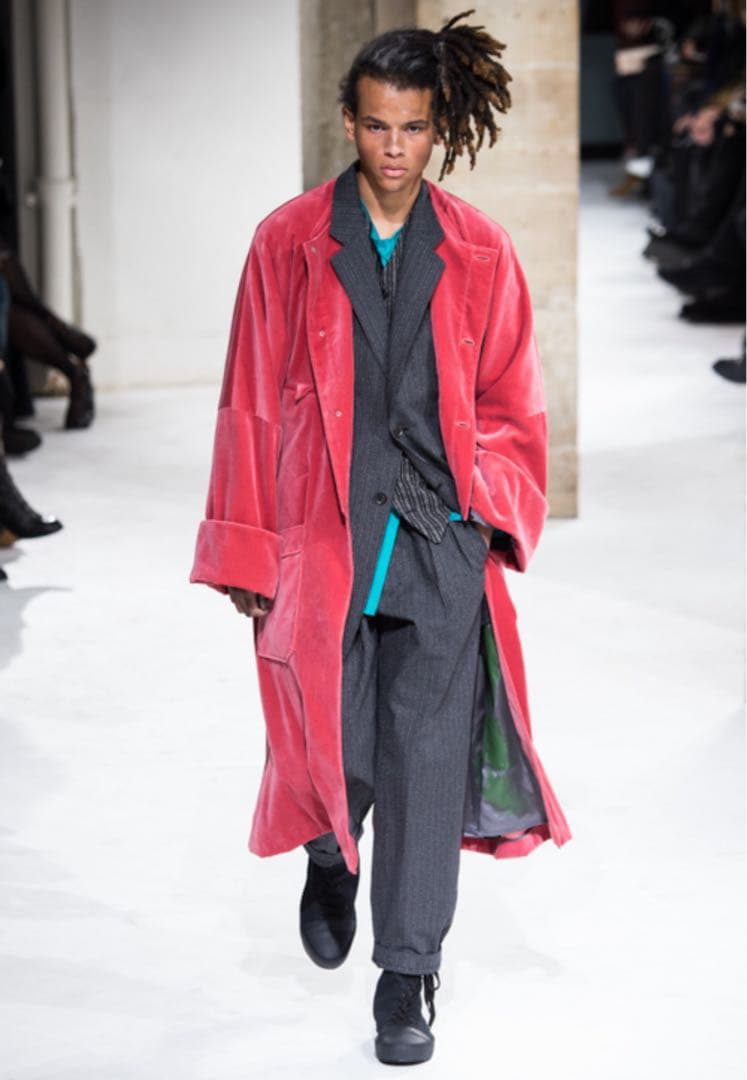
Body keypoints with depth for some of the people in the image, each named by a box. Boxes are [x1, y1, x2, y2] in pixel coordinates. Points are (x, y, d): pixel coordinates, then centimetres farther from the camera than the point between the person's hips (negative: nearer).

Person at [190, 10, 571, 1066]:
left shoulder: (480, 253, 5)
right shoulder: (288, 244, 2)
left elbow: (512, 404, 11)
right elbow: (251, 404, 5)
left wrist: (489, 499, -5)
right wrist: (251, 556, 4)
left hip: (442, 541, 0)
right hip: (324, 536, 0)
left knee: (427, 753, -2)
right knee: (337, 748, 3)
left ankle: (408, 978, 9)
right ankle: (331, 861, 39)